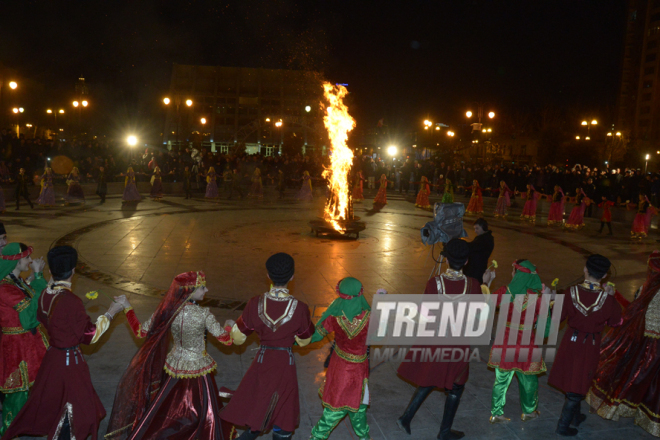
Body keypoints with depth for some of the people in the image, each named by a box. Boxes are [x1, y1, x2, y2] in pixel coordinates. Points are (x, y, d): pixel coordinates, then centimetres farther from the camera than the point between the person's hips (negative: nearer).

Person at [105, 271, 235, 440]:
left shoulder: (166, 311, -14)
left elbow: (140, 331, -3)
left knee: (161, 407, 25)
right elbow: (226, 339, -17)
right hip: (198, 369, -4)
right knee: (208, 414, 15)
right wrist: (229, 326, 6)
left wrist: (127, 308, 9)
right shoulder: (203, 314, -25)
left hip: (174, 368, 4)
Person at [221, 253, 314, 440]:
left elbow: (238, 338, -4)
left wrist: (231, 326, 17)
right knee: (283, 424, 19)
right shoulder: (299, 308, -20)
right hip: (286, 363, -1)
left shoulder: (255, 304, -16)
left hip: (262, 361, 2)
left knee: (255, 421, 19)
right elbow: (304, 341, -3)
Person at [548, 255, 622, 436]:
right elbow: (615, 322, -4)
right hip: (591, 344, -2)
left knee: (570, 379, 21)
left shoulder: (571, 292, -16)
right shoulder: (607, 298, -19)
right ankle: (563, 425, 15)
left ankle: (575, 416, 40)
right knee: (577, 387, 10)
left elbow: (558, 316, -9)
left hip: (571, 340, 2)